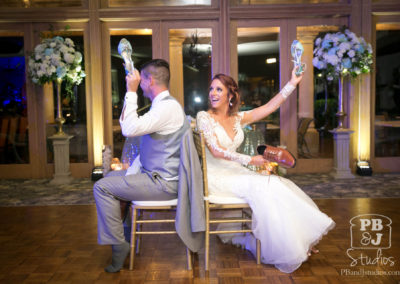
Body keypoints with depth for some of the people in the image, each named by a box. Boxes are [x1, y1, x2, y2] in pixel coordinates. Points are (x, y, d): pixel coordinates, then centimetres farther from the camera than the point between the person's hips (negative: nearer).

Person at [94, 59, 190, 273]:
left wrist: (131, 92, -20)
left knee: (102, 187, -12)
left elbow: (129, 129, -28)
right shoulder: (161, 106, 15)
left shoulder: (169, 107, -19)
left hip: (163, 183, -11)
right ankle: (124, 229, 27)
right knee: (111, 178, 23)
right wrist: (130, 175, 10)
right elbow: (145, 148, 17)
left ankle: (118, 245, -5)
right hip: (154, 175, 11)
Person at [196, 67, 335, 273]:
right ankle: (285, 252, -13)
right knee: (264, 187, -24)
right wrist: (250, 160, -18)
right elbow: (216, 151, -16)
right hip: (216, 176, -6)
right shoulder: (204, 117, -6)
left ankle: (300, 241, -6)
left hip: (235, 172, 6)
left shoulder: (237, 118, 10)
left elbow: (269, 107, 5)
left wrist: (293, 83, 2)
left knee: (280, 185, -14)